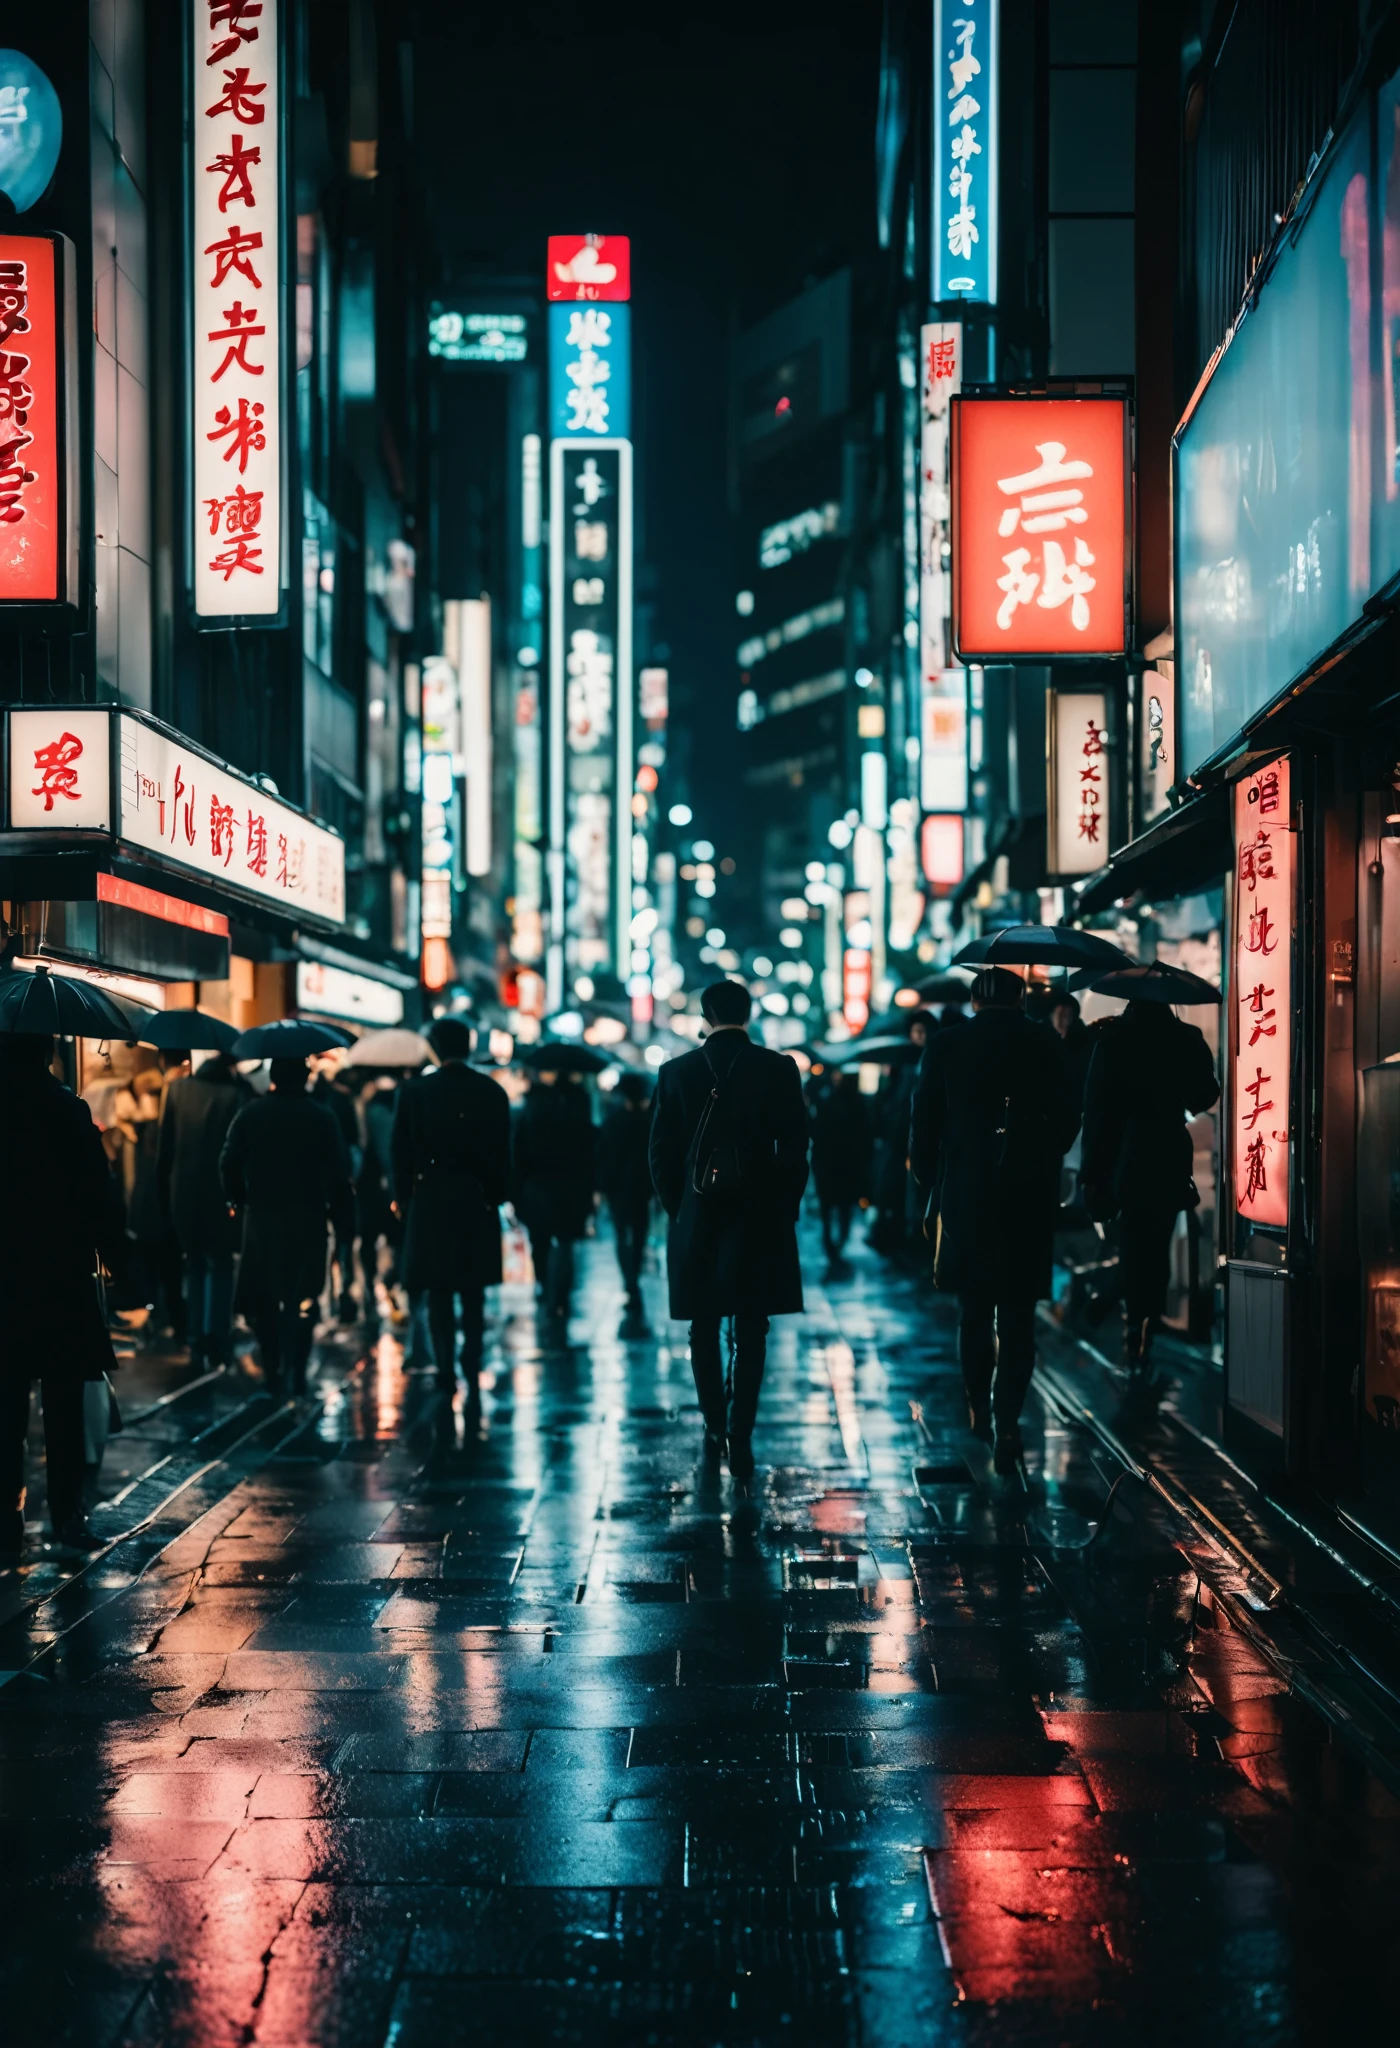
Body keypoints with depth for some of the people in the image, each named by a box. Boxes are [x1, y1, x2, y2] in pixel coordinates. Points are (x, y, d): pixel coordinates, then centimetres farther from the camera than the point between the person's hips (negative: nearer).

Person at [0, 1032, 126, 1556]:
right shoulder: (69, 1113, -8)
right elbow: (101, 1193, -9)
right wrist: (110, 1248, 4)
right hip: (64, 1276, -1)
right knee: (64, 1404, 8)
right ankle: (67, 1515, 8)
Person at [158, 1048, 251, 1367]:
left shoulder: (177, 1089, -2)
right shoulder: (238, 1093, -12)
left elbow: (165, 1147, 2)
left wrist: (165, 1191, 10)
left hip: (184, 1194, 3)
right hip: (223, 1195, -3)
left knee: (195, 1267, 18)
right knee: (222, 1268, 11)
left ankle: (197, 1340, 16)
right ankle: (219, 1342, 6)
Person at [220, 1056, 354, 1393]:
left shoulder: (250, 1113, -2)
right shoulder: (321, 1117, -4)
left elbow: (229, 1164, -4)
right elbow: (338, 1172, -6)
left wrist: (238, 1199, 10)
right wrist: (339, 1213, 3)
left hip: (260, 1217, 1)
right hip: (308, 1219, -1)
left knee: (261, 1296, 14)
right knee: (301, 1298, 5)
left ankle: (273, 1368, 15)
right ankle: (296, 1373, -1)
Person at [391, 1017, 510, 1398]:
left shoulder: (414, 1091, -5)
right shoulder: (492, 1091, -1)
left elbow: (400, 1149, -2)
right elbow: (502, 1152, 2)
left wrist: (401, 1195, 7)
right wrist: (497, 1195, 10)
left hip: (430, 1198, -1)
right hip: (478, 1200, 1)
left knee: (438, 1291, 6)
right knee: (473, 1292, 10)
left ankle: (446, 1371, 3)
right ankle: (471, 1370, 5)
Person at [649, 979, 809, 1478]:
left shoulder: (676, 1072, -1)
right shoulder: (779, 1069, -5)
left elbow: (662, 1153, 1)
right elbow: (795, 1149, -4)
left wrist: (677, 1208, 12)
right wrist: (786, 1210, 6)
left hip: (696, 1218, 1)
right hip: (759, 1218, -1)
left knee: (704, 1330, 14)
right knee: (750, 1334, 2)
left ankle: (715, 1427, 21)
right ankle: (740, 1437, -5)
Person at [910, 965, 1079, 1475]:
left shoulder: (945, 1046, -3)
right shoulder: (1046, 1045, -3)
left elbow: (923, 1127, -1)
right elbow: (1067, 1122, 1)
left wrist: (933, 1185, 12)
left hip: (964, 1197, 1)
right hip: (1030, 1201, -1)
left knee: (973, 1310, 17)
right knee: (1017, 1316, 3)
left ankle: (979, 1410, 28)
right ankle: (1006, 1421, -9)